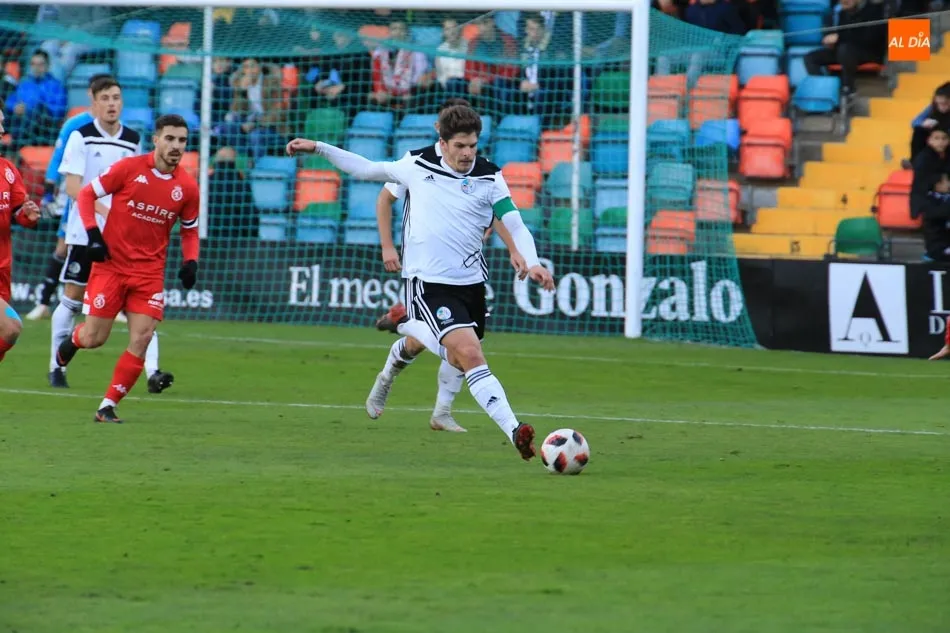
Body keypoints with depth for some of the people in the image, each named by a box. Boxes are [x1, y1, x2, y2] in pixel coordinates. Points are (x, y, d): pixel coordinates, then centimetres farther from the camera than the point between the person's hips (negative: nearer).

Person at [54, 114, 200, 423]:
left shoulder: (187, 187, 0)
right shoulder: (129, 168, -9)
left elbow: (190, 230, 15)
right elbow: (86, 195, -1)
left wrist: (190, 262, -2)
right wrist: (93, 234, -12)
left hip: (149, 272, 2)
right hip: (111, 264, -2)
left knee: (141, 340, -10)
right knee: (94, 338, -1)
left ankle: (108, 406, 1)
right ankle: (72, 340, 38)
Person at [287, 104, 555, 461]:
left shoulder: (489, 179, 1)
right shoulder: (418, 167, 2)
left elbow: (515, 226, -3)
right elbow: (367, 169, 17)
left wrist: (531, 262, -21)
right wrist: (318, 148, 17)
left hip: (471, 282, 3)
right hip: (429, 283, -3)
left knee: (459, 361, 16)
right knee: (471, 354, -21)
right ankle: (514, 432, -28)